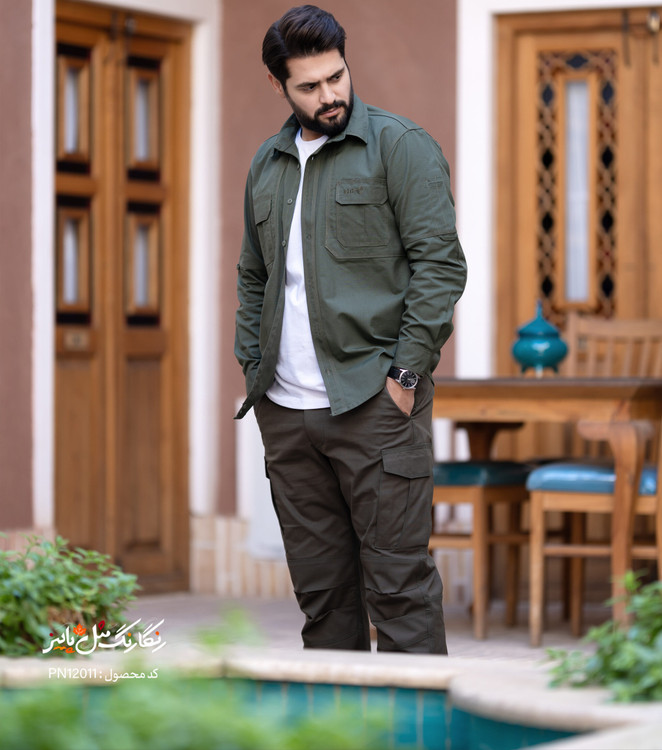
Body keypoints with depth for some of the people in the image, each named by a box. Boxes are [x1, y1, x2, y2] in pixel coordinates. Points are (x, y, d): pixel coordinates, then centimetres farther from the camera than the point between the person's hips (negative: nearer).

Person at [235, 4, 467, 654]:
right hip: (284, 413, 6)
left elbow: (440, 263, -8)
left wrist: (406, 371, -14)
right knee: (319, 586, 11)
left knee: (397, 581, -5)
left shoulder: (399, 146, -3)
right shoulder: (267, 166, 16)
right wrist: (252, 366, 12)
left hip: (373, 403, -6)